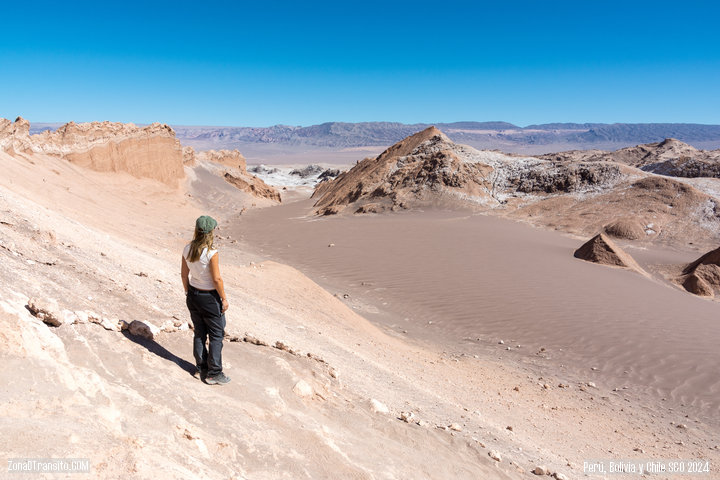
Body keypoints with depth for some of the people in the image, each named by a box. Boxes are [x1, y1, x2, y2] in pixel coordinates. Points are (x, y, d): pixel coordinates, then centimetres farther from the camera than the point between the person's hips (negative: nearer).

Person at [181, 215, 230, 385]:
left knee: (199, 333, 18)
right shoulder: (211, 253, -23)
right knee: (216, 335, 7)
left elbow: (184, 274, 6)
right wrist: (224, 299, -8)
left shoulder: (187, 249, -4)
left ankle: (202, 369, 29)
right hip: (209, 297, -6)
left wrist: (187, 292, 19)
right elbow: (216, 279, -19)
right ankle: (214, 374, 13)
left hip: (193, 295, 7)